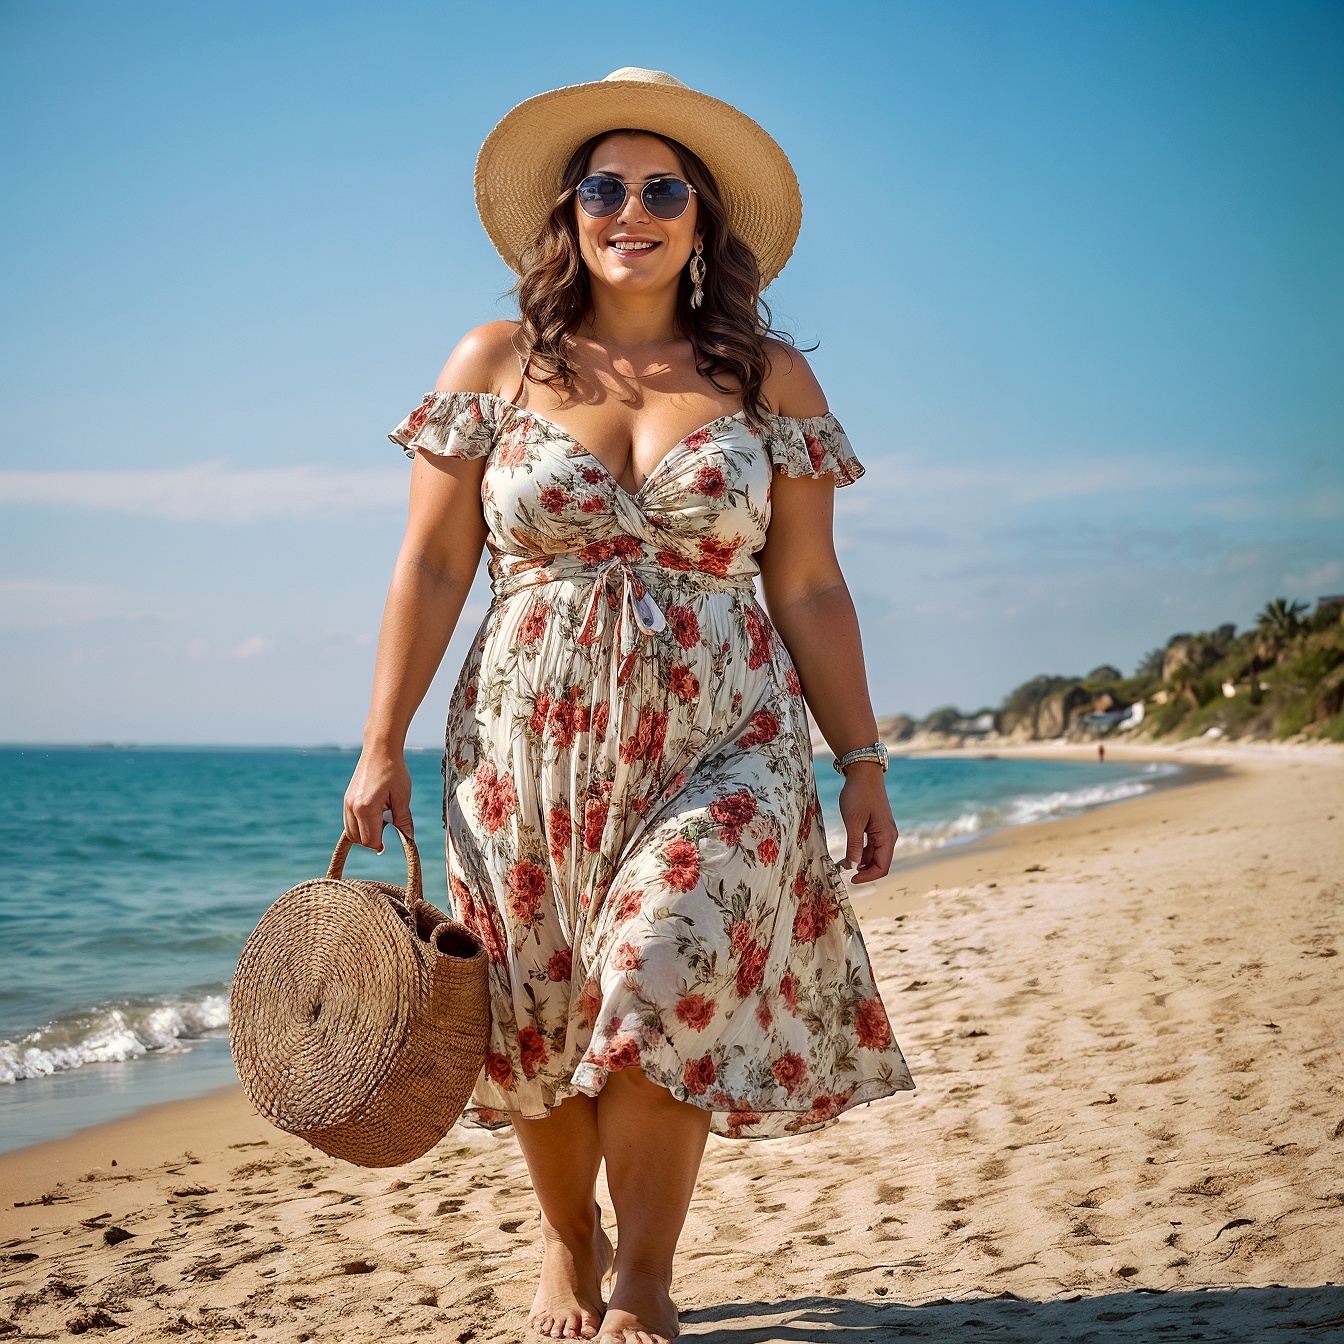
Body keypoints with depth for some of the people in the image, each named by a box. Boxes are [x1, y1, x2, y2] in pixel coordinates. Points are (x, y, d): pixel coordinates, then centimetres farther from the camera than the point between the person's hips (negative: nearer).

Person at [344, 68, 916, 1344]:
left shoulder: (772, 379, 6)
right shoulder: (497, 364, 5)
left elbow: (809, 590, 6)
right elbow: (431, 568, 4)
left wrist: (863, 764, 4)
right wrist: (382, 745, 0)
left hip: (718, 746, -1)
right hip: (529, 749, 1)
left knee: (664, 991, -14)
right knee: (543, 1014, 6)